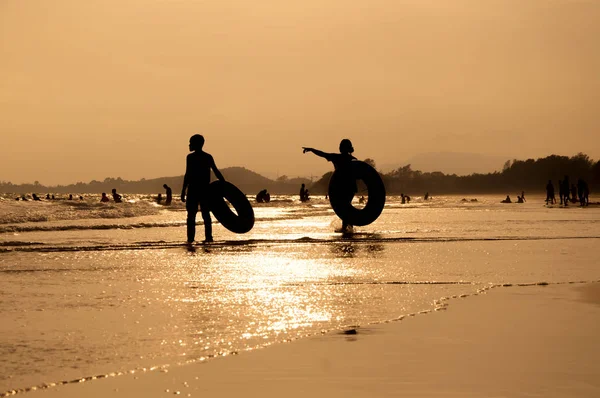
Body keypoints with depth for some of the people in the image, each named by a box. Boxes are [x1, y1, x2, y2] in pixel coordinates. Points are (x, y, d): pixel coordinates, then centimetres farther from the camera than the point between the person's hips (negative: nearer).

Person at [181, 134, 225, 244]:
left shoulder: (190, 157, -7)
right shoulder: (208, 157, 6)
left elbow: (188, 175, -11)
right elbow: (216, 172, 2)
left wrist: (183, 191, -9)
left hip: (193, 190, -4)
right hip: (205, 190, 4)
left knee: (191, 215, 1)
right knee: (206, 214, 9)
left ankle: (190, 238, -5)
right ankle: (208, 237, 3)